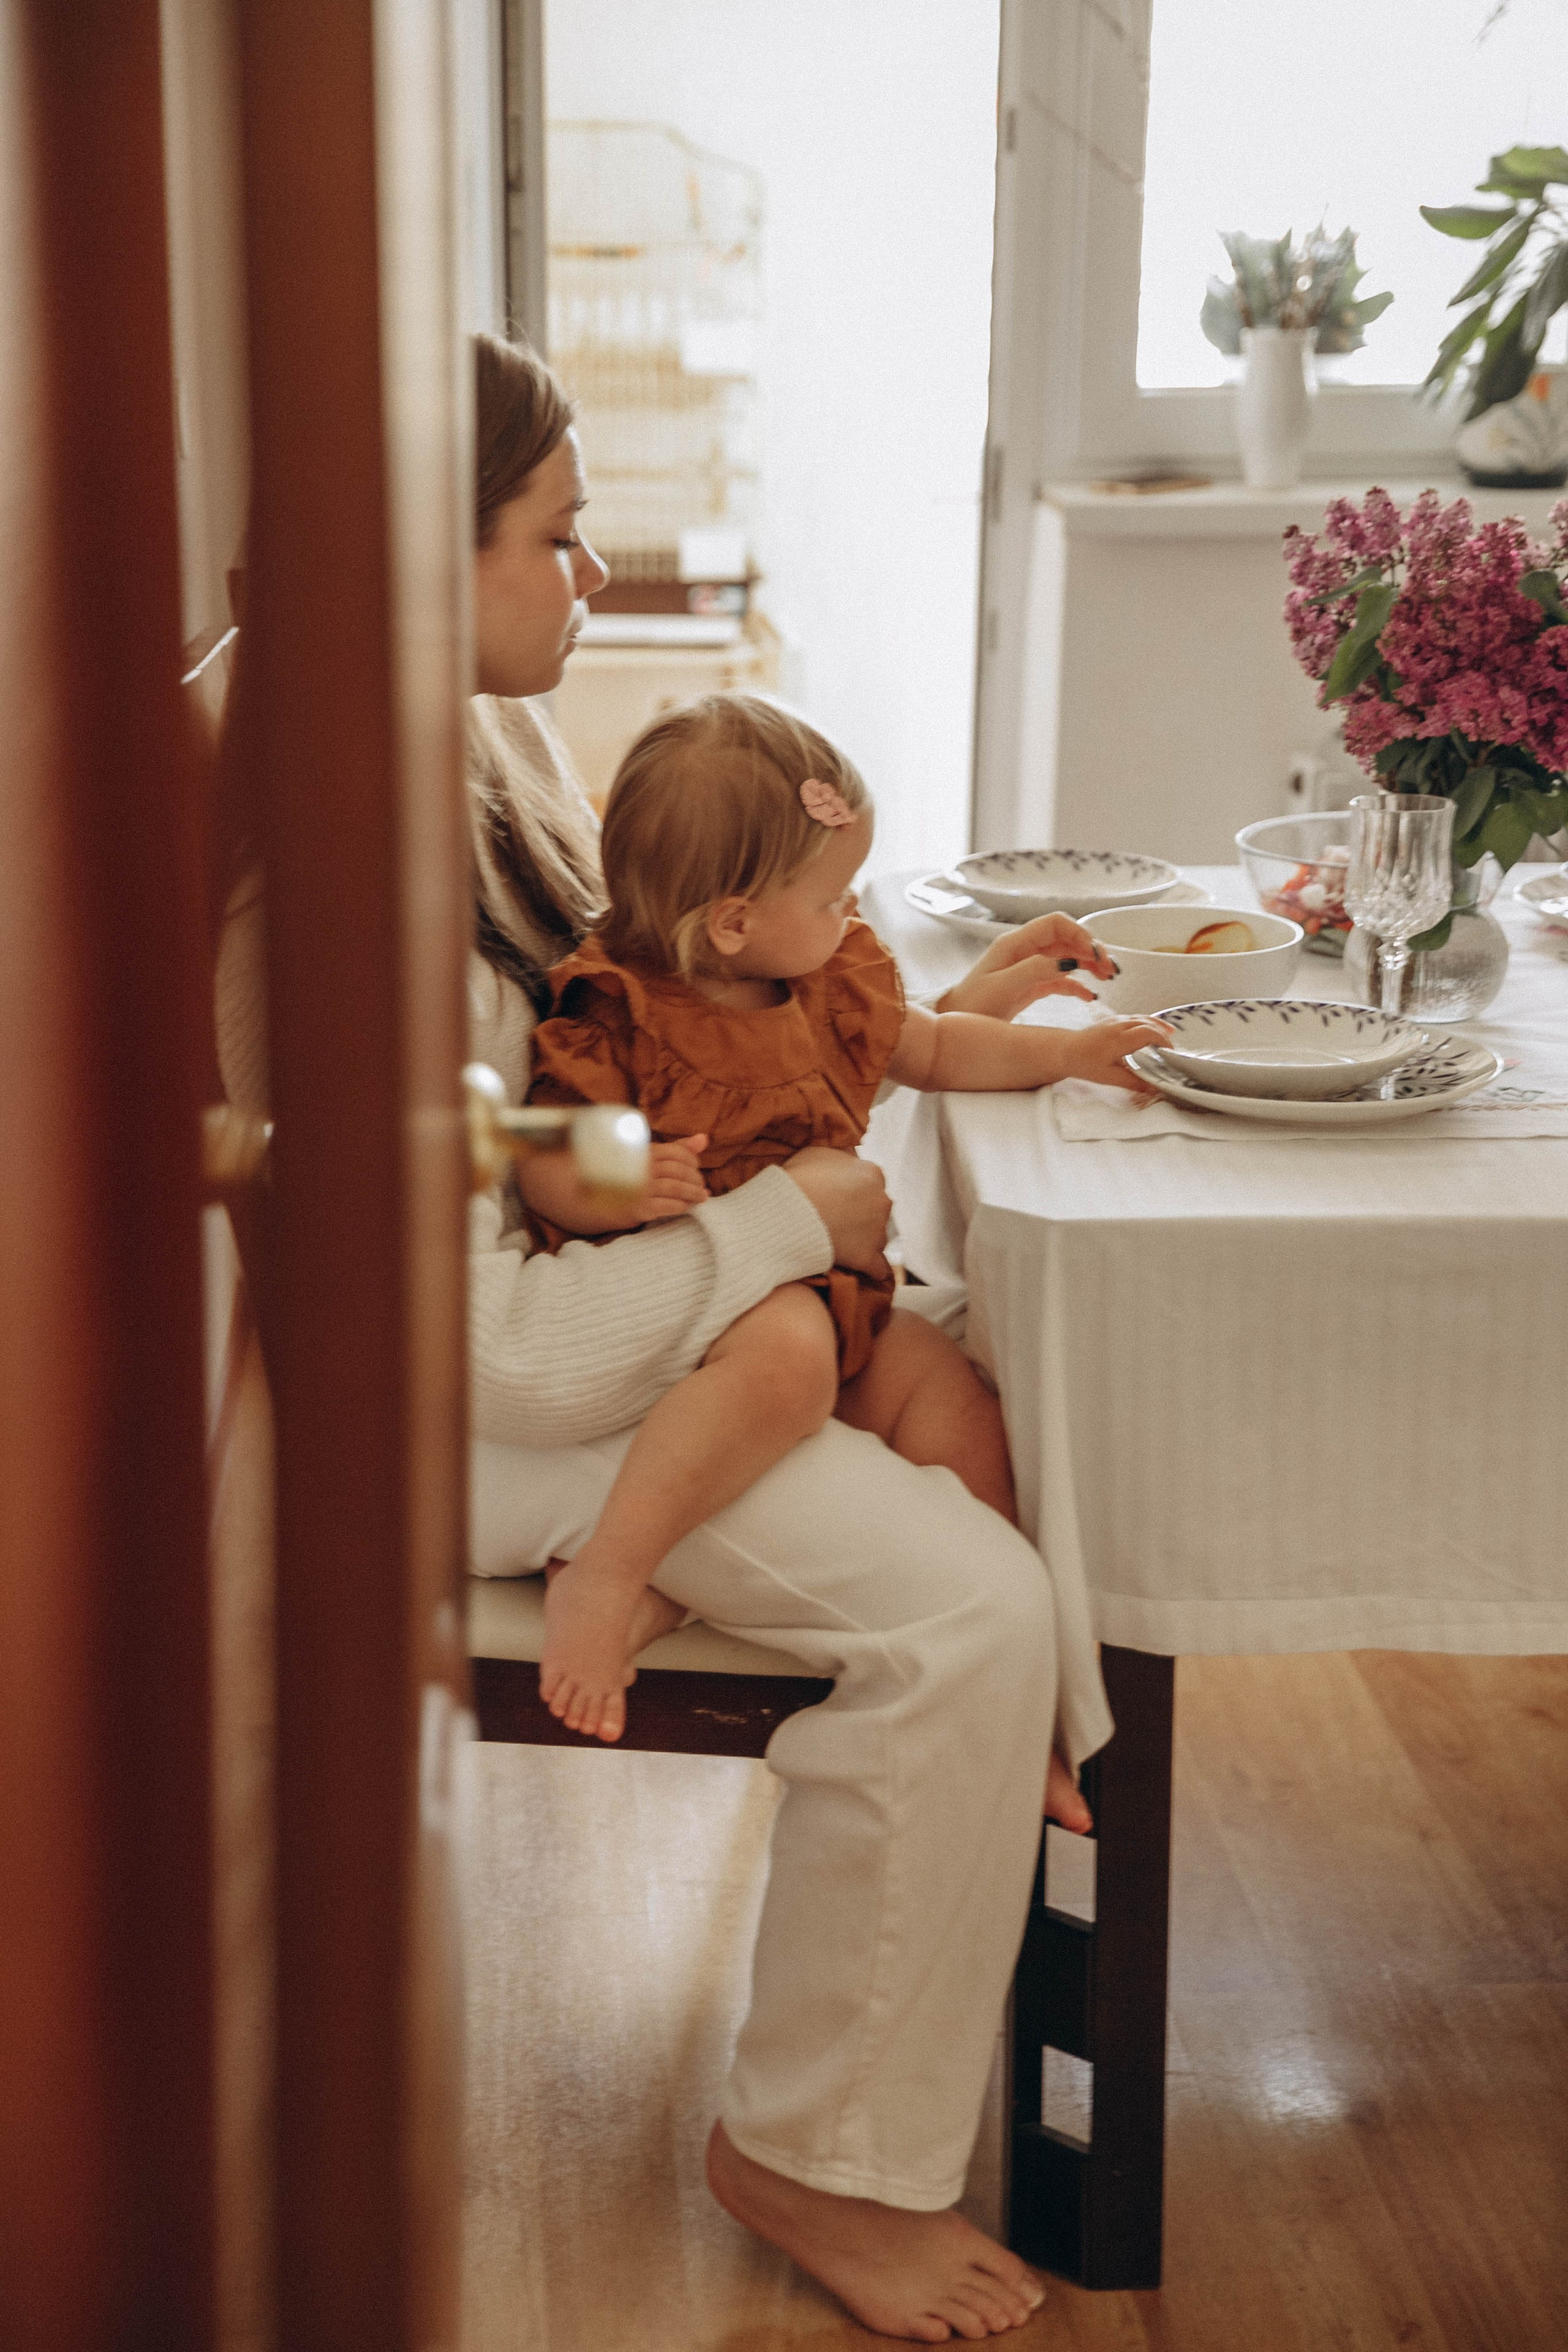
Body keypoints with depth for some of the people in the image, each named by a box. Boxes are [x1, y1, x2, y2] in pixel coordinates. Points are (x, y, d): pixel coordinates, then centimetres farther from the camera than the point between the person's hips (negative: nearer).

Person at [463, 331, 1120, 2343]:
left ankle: (1027, 1817, 29)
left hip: (591, 1285, 10)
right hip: (486, 1417, -10)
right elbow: (494, 1346, -29)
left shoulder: (495, 741, 0)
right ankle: (815, 2153, 1)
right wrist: (789, 1223, -18)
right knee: (966, 1616, -19)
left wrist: (937, 1019, 11)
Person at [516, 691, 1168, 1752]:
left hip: (821, 1284, 8)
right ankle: (604, 1579, -33)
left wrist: (1064, 1052, 21)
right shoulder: (619, 1018, -14)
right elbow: (541, 1165, -15)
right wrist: (613, 1191, -35)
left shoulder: (836, 983, 11)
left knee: (958, 1402, -5)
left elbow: (930, 1048, 29)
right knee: (786, 1352, -39)